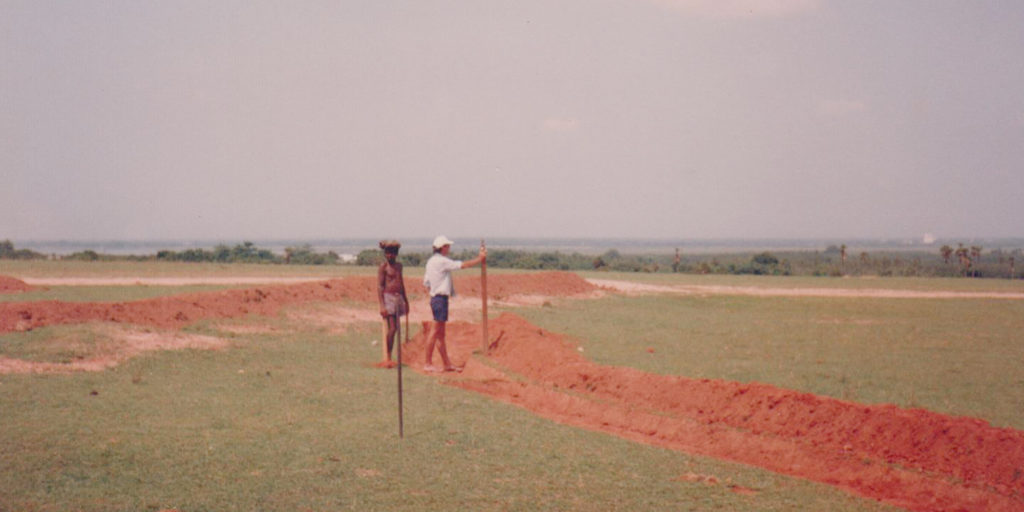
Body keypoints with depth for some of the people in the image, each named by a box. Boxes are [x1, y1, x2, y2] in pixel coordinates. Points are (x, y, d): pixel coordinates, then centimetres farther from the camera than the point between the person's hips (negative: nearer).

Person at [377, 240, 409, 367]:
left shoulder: (399, 266, 15)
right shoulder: (383, 267, -5)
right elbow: (380, 286, -10)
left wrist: (406, 301, 27)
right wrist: (382, 305, -17)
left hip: (398, 298, 7)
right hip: (388, 297, -7)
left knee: (395, 328, 6)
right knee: (392, 329, -12)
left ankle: (387, 357, 12)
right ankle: (388, 357, -4)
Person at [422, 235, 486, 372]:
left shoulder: (431, 261, 15)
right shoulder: (442, 261, -14)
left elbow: (426, 282, 20)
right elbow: (463, 265, -14)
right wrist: (479, 259, -5)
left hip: (435, 298, 10)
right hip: (441, 298, -10)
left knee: (440, 334, 10)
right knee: (435, 331, -7)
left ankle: (447, 364, 14)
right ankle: (428, 363, -6)